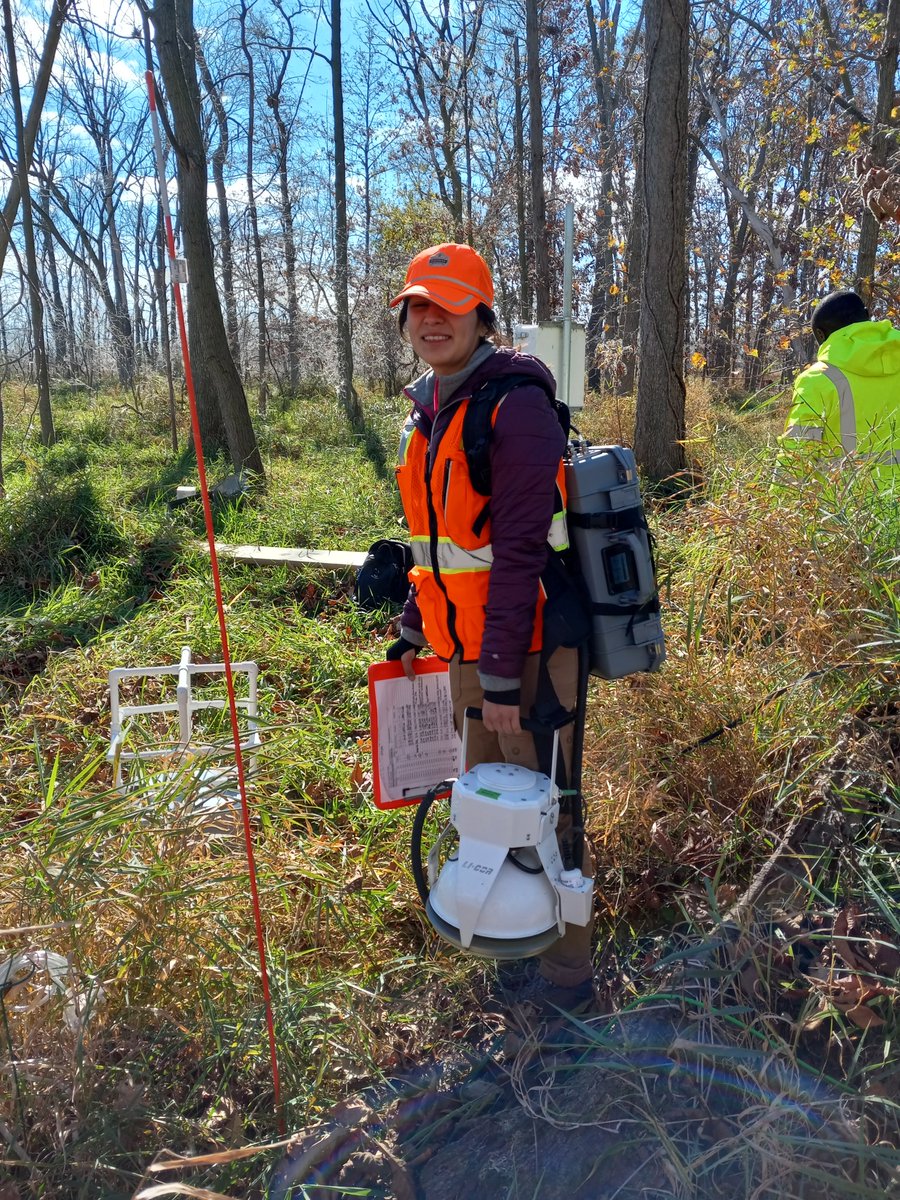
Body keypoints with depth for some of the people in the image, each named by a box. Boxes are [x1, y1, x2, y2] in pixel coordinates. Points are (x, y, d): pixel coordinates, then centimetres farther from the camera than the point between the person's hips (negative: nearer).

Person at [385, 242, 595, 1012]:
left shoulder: (515, 403, -15)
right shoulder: (429, 412, 12)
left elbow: (521, 548, -21)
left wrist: (502, 673, -22)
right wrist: (414, 630, 17)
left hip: (527, 647, -8)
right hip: (464, 649, 8)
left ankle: (566, 971, 25)